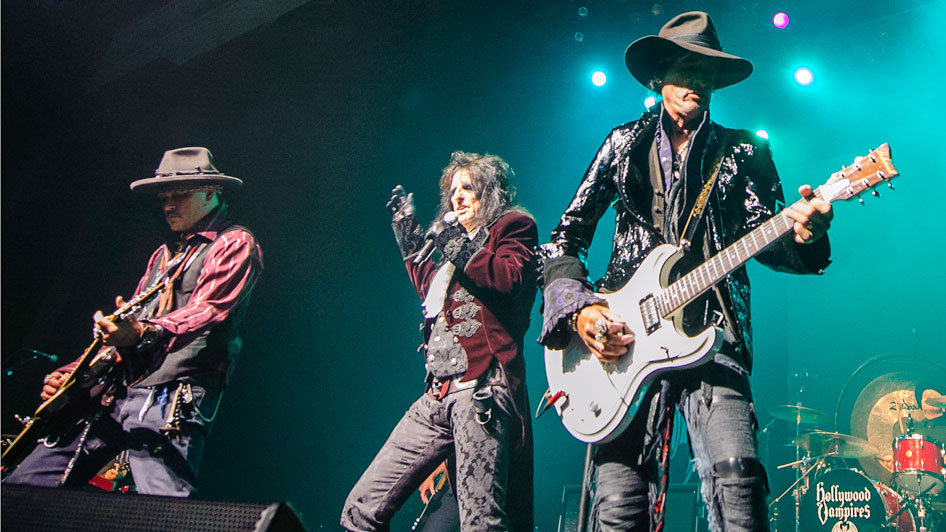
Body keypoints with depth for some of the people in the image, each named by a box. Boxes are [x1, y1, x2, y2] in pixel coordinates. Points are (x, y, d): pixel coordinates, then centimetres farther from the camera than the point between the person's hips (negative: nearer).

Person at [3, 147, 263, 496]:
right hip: (116, 393, 9)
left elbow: (208, 310, -15)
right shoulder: (164, 254, 28)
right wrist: (72, 374, 13)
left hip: (172, 400, -8)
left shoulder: (234, 244, 2)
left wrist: (144, 332, -33)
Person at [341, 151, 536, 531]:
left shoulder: (514, 226, 9)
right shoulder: (451, 237, 30)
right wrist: (411, 241, 32)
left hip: (482, 389, -8)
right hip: (437, 396, 8)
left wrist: (456, 248, -7)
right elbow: (428, 294, 37)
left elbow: (510, 278, -10)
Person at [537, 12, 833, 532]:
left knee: (737, 476, -23)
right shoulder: (625, 144, 16)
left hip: (711, 338, 0)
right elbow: (564, 238, 15)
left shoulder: (742, 152, 16)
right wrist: (578, 308, -2)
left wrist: (800, 234, -18)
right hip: (623, 338, 1)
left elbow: (761, 236, 5)